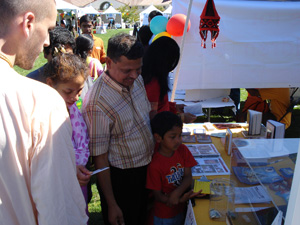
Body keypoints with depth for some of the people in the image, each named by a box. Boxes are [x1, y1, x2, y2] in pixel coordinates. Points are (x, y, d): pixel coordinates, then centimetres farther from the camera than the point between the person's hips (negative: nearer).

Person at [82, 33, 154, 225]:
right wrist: (112, 205, -15)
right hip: (120, 178, -7)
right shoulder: (97, 103, -29)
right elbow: (100, 158, -22)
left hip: (146, 167, 7)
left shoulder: (137, 80, -5)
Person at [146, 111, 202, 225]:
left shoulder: (183, 150, -9)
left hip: (182, 209, 4)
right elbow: (158, 196, -18)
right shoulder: (155, 165, -25)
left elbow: (188, 177, -11)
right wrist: (181, 199, -32)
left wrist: (176, 193, -28)